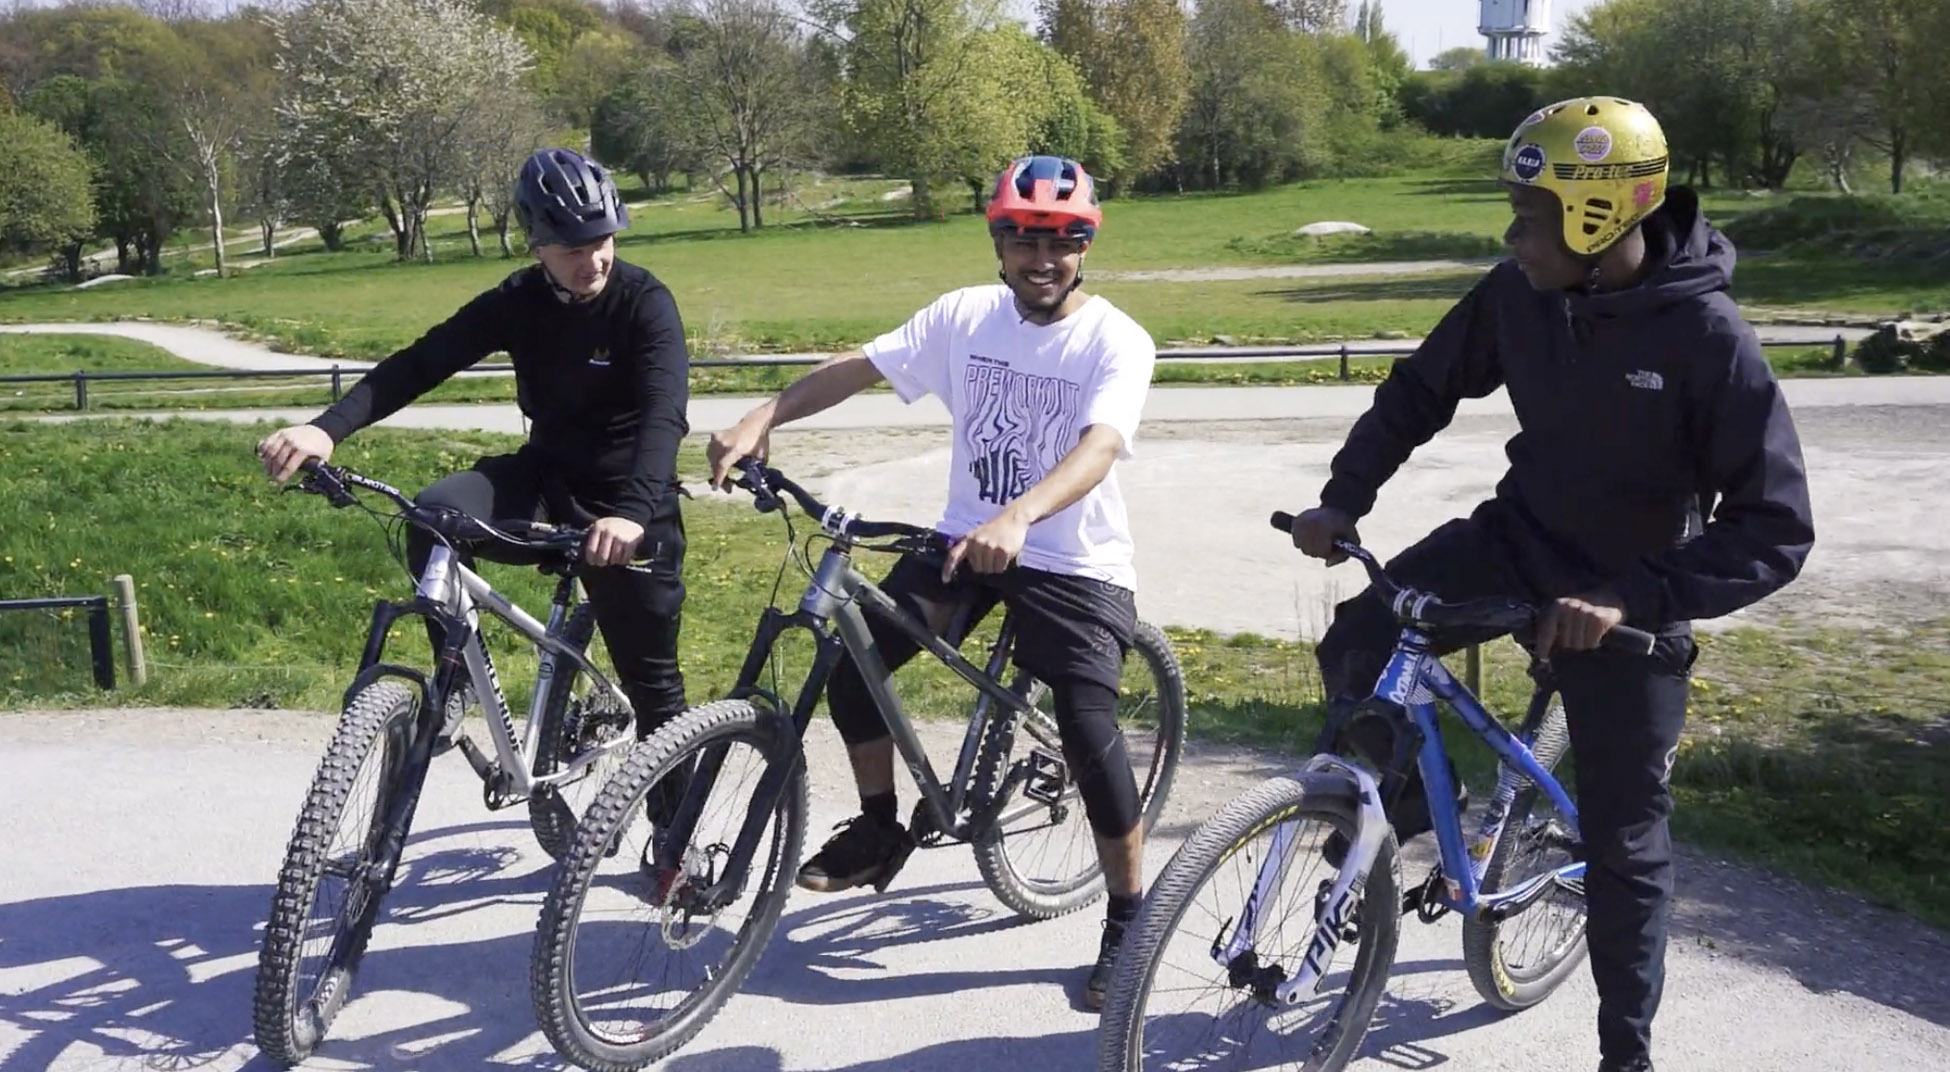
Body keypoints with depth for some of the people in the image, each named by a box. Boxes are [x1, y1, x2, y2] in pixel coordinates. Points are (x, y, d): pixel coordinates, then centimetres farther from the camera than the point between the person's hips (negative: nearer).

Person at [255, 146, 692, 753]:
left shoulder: (645, 303, -18)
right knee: (435, 515, -27)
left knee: (651, 681, 2)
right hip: (546, 476, 3)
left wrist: (635, 512, -52)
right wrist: (326, 428, -29)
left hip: (624, 507, -3)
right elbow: (419, 363, -12)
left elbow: (665, 413, -34)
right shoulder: (519, 301, -6)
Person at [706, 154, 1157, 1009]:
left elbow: (1099, 447, -32)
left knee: (1089, 731, -19)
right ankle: (880, 827, 15)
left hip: (1076, 561, -4)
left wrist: (1019, 517, -50)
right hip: (967, 538, 5)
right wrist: (763, 418, -16)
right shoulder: (965, 315, -2)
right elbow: (858, 366, -1)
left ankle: (1128, 921, 3)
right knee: (853, 657, -10)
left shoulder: (1118, 342, -15)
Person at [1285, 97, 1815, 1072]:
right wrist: (1342, 499, -5)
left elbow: (1776, 529, -25)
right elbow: (1424, 386, 5)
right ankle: (1408, 800, 12)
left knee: (1625, 841, 7)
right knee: (1355, 649, -19)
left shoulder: (1707, 337, -25)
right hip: (1515, 539, 4)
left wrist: (1630, 598, -35)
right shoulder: (1518, 294, -12)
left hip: (1624, 603, -4)